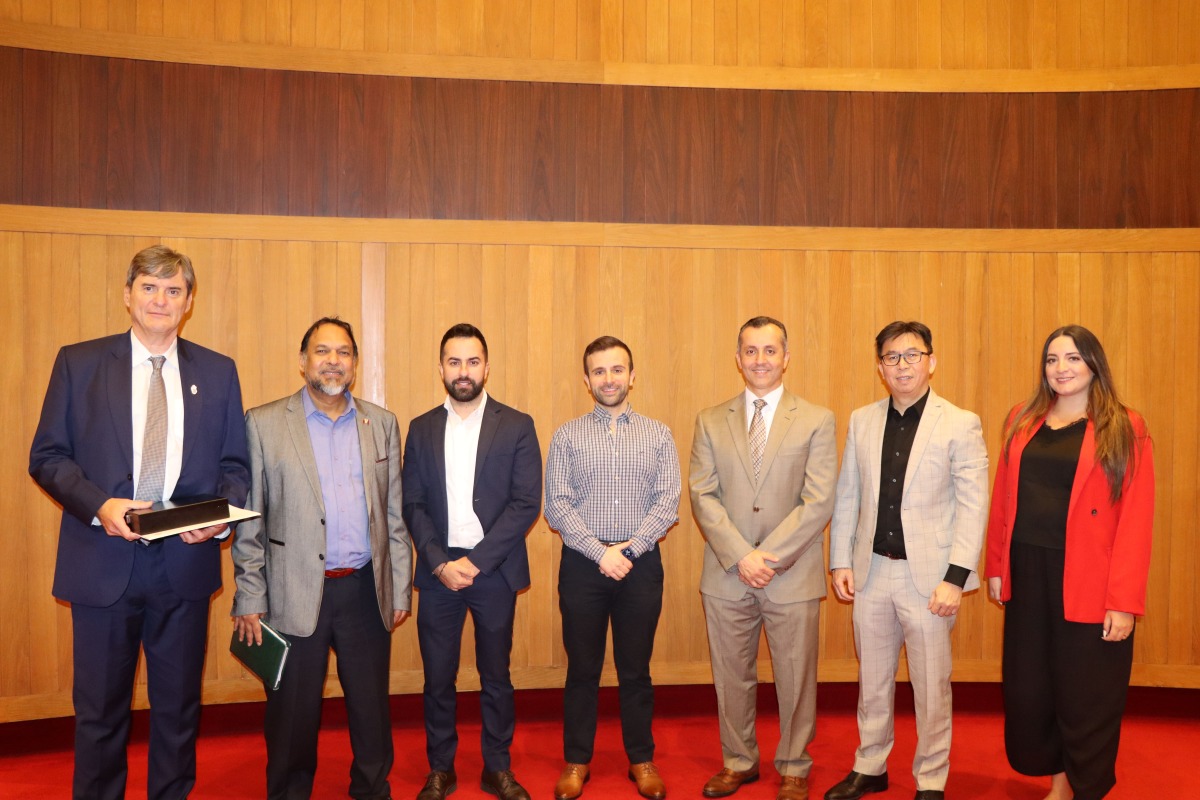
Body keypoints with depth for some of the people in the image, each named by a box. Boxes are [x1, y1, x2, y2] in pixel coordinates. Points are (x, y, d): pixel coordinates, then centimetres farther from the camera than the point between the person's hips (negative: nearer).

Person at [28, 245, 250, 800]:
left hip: (184, 563, 1)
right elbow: (46, 456, 1)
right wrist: (99, 505, -16)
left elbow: (235, 464, 7)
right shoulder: (78, 363, 2)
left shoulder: (218, 372, 6)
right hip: (103, 563, -1)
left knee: (179, 707, 14)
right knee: (100, 710, 12)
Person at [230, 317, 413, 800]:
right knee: (293, 716, 11)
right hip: (294, 596, -2)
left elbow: (394, 516, 9)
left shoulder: (382, 424, 7)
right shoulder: (264, 423, -1)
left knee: (372, 709, 13)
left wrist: (401, 590, 6)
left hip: (365, 593, 2)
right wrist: (249, 600, -4)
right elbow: (249, 521, -1)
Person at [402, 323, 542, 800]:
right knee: (438, 677, 9)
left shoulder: (517, 426, -1)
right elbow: (412, 505, 3)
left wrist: (477, 561, -13)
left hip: (495, 570, -1)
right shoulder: (421, 429, 6)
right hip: (437, 570, 2)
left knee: (496, 676, 10)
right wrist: (440, 563, -10)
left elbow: (527, 503, -8)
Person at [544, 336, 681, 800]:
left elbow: (668, 502, -2)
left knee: (636, 669, 10)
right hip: (582, 564, 0)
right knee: (582, 669, 9)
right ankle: (576, 762, 23)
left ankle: (642, 760, 25)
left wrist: (630, 548, -13)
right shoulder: (567, 436, 3)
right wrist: (600, 552, -13)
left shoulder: (658, 435, 5)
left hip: (641, 564, 0)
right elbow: (556, 505, -4)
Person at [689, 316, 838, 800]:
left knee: (795, 679, 9)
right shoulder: (711, 422, 6)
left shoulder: (817, 421, 0)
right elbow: (703, 495, -2)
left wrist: (769, 557, -15)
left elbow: (819, 502, -8)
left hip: (793, 575, -1)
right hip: (726, 575, 2)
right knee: (731, 676, 13)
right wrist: (741, 557, -14)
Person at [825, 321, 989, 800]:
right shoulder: (861, 421, 5)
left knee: (931, 687, 9)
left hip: (928, 576, -3)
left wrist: (955, 578, -15)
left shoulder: (960, 425, -6)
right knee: (872, 680, 17)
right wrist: (840, 562, 3)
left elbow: (973, 506, -10)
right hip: (871, 571, 4)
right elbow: (846, 496, 8)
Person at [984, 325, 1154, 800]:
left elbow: (1135, 521, -9)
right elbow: (1002, 500, 8)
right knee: (1027, 691, 11)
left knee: (1085, 700, 7)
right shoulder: (1022, 422, 8)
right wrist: (996, 567, 3)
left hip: (1086, 585, -4)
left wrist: (1124, 601, -14)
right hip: (1027, 577, 4)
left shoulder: (1124, 430, -4)